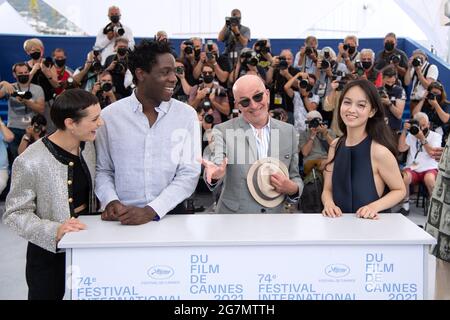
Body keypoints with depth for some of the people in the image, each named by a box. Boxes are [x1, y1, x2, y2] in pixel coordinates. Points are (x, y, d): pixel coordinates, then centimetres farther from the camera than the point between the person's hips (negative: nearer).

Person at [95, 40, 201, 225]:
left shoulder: (187, 115, 0)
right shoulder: (109, 116, 2)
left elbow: (189, 173, -4)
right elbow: (102, 170, 9)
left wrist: (151, 211, -13)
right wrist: (111, 201, -9)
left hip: (169, 214, 0)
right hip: (122, 218, 1)